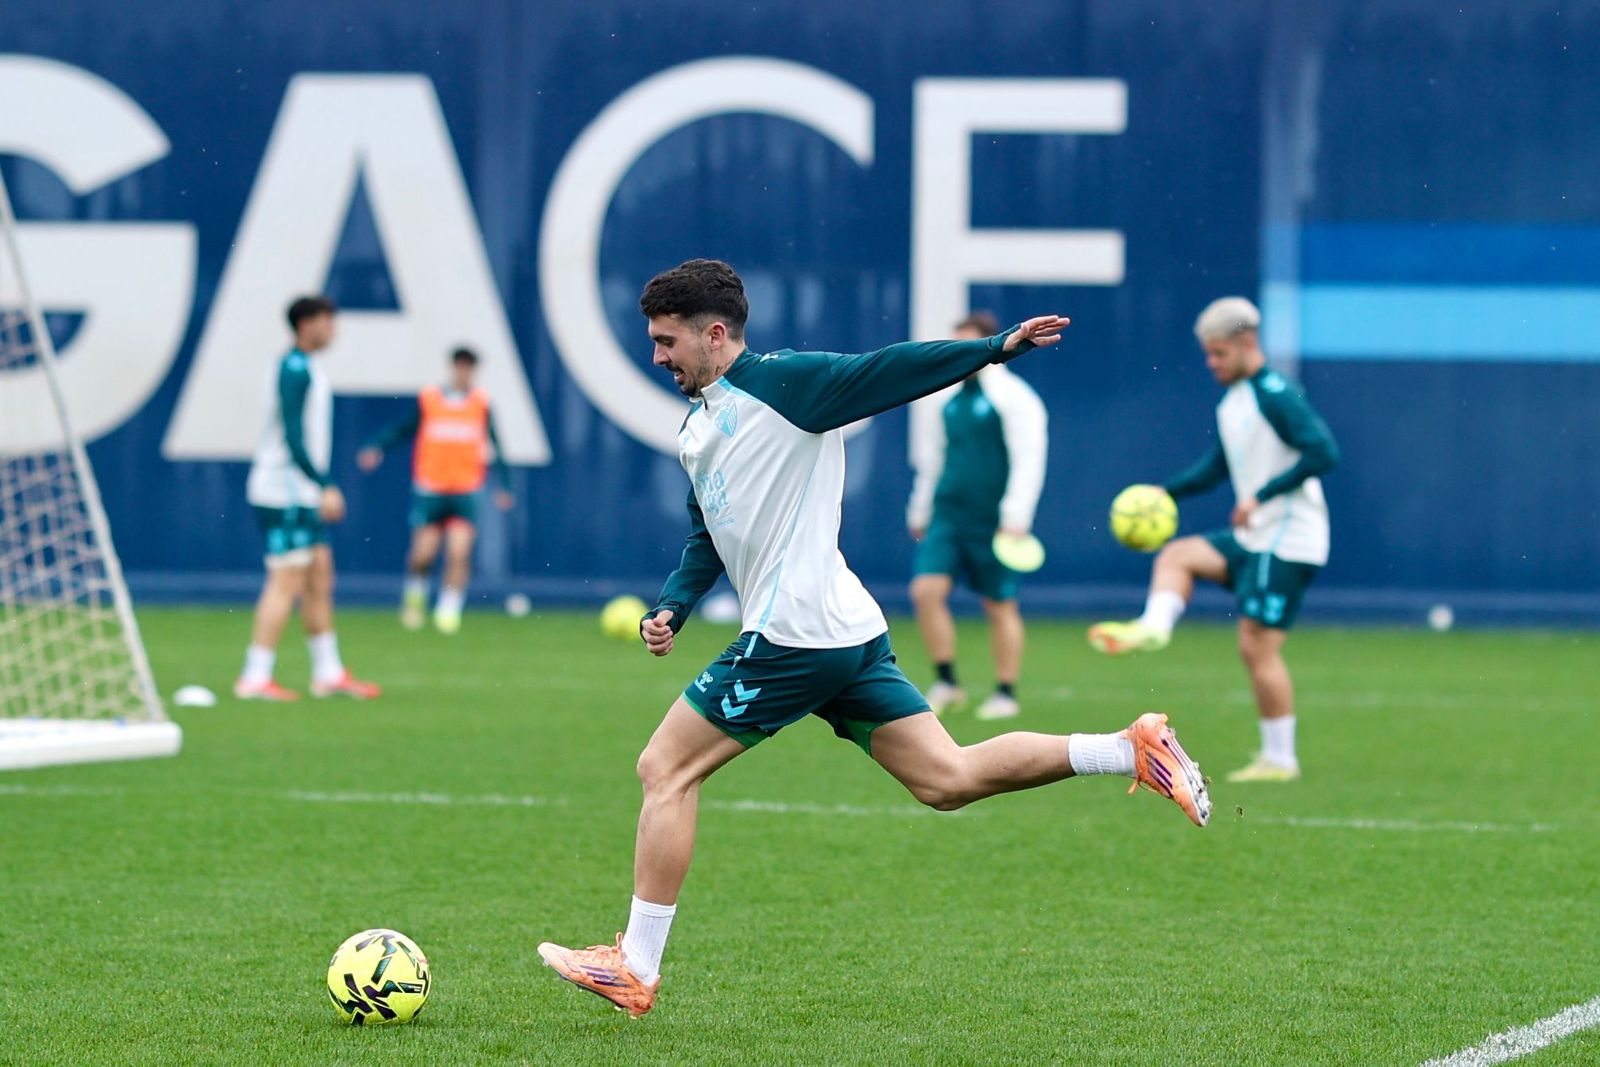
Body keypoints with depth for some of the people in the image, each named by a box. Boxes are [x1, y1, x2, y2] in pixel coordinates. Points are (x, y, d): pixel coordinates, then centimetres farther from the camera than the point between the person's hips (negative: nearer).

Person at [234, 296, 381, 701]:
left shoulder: (307, 369, 16)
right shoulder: (295, 369, -15)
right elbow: (293, 437, -21)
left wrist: (324, 486, 22)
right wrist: (325, 485, -22)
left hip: (300, 495, 10)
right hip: (286, 493, -10)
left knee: (320, 580, 13)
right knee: (286, 583, -10)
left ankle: (328, 672, 18)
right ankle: (255, 678, -10)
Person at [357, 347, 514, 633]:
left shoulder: (482, 404, 4)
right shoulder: (427, 400, 1)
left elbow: (495, 447, 9)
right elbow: (400, 430, 5)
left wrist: (503, 486, 6)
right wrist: (376, 449, -10)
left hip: (465, 492, 0)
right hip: (429, 489, 0)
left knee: (459, 553, -12)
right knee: (422, 554, -2)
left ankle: (449, 610, -2)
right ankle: (415, 595, 27)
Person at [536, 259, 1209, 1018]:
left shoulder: (779, 382, -7)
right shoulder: (696, 429, 21)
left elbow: (886, 373, -14)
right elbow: (706, 542, 27)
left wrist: (997, 349, -24)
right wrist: (671, 608, 10)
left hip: (792, 637, -10)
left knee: (664, 770, -3)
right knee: (947, 780, 5)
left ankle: (634, 970, 1)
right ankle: (1132, 750, 4)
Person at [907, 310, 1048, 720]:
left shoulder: (1013, 398, -7)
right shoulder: (952, 401, 13)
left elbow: (1029, 460, -13)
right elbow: (933, 458, 24)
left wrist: (1016, 517, -19)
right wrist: (919, 512, 25)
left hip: (991, 520, -6)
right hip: (947, 517, 6)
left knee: (1000, 605, 2)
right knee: (926, 590, -8)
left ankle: (1006, 693, 13)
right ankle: (946, 684, 2)